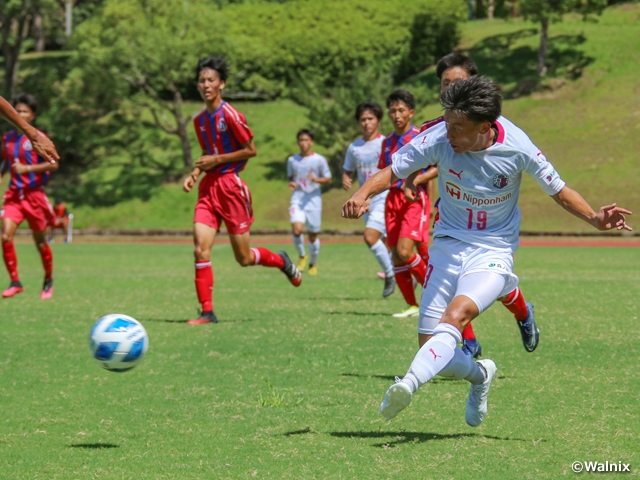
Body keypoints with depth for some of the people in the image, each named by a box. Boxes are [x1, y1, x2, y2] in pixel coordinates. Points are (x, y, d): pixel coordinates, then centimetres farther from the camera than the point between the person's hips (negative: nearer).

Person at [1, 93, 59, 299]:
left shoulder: (37, 138, -7)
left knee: (40, 242, 8)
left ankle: (49, 280, 29)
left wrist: (27, 168, -22)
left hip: (34, 194, -4)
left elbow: (53, 163, -14)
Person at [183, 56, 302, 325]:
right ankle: (207, 312, -5)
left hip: (231, 184, -6)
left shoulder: (230, 115, -12)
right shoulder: (200, 120, 10)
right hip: (209, 186, 6)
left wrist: (216, 160, -13)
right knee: (200, 250, -10)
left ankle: (281, 261, 33)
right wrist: (194, 175, 6)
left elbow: (251, 150, -10)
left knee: (244, 258, 2)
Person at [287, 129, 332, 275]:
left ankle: (313, 264, 26)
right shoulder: (292, 160, 7)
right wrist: (291, 183, -2)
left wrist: (315, 179, -17)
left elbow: (328, 180, 2)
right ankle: (302, 256, 5)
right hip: (297, 199, 1)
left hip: (313, 200, -1)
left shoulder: (319, 160, -2)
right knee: (297, 230, -21)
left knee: (313, 235, 5)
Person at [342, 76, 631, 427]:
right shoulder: (438, 138, -15)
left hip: (494, 250, -3)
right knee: (431, 342, -2)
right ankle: (480, 375, 30)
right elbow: (393, 171, -6)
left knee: (455, 316, -31)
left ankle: (409, 383, -50)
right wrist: (363, 194, -27)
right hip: (448, 243, 3)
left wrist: (595, 219, -18)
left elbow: (558, 190, -2)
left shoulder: (517, 148, -17)